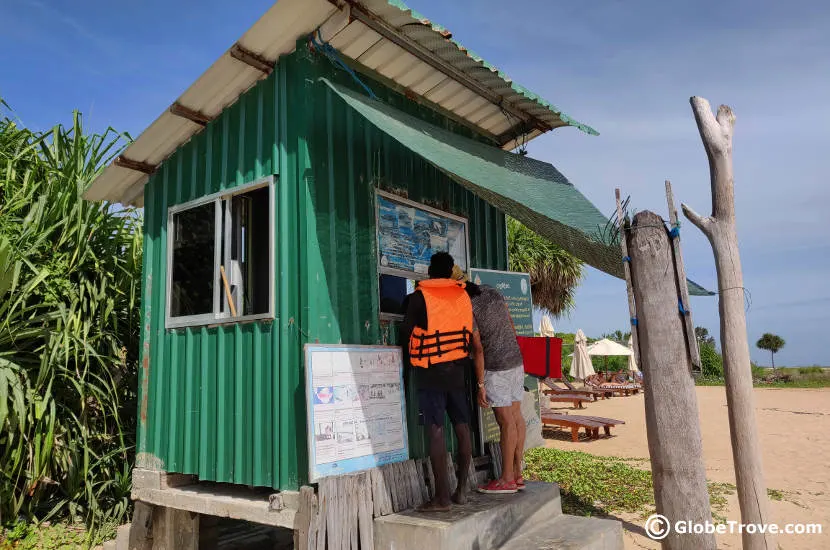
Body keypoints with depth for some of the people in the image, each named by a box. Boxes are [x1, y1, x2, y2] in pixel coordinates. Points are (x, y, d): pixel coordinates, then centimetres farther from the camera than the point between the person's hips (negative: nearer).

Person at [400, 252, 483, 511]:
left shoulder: (419, 296, -5)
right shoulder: (464, 295, 8)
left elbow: (406, 332, 2)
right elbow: (477, 344, 12)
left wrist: (409, 359, 18)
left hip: (430, 373, -5)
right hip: (457, 370, 5)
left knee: (436, 431, -4)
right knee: (462, 427, 11)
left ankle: (442, 497, -1)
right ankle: (462, 489, 19)